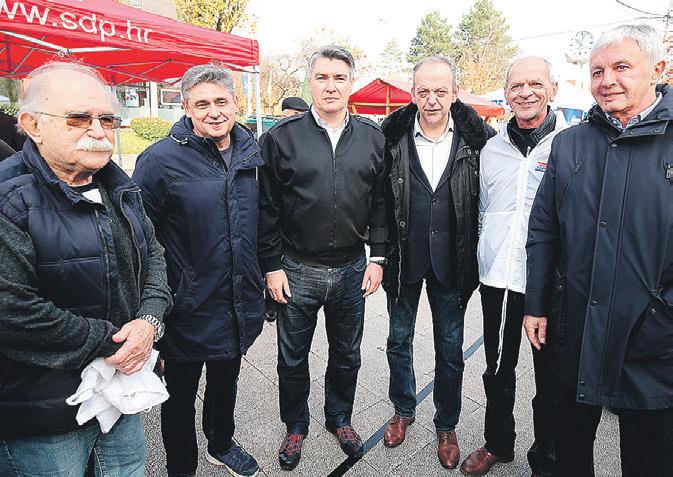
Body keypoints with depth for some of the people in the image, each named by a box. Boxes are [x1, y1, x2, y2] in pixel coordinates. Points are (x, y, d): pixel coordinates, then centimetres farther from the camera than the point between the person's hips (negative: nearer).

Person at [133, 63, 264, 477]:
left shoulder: (250, 154, 2)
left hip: (239, 304, 5)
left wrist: (263, 279, 15)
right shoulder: (161, 159, -16)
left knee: (226, 381, 26)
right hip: (188, 310, -5)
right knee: (181, 395, 16)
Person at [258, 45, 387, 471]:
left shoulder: (373, 137, 2)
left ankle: (340, 419, 43)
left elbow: (381, 201, 5)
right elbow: (268, 208, -4)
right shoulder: (282, 137, -4)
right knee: (293, 359, 15)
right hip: (296, 270, -1)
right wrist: (272, 265, -6)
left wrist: (377, 258, 1)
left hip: (352, 270, 2)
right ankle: (296, 427, 38)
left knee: (347, 355, 18)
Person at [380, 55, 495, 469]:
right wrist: (382, 252, -2)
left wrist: (473, 255, 0)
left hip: (451, 262, 0)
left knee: (451, 349, 13)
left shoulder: (476, 137, -5)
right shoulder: (393, 137, -6)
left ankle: (447, 426, 35)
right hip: (404, 258, 1)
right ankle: (404, 410, 40)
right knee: (400, 340, 16)